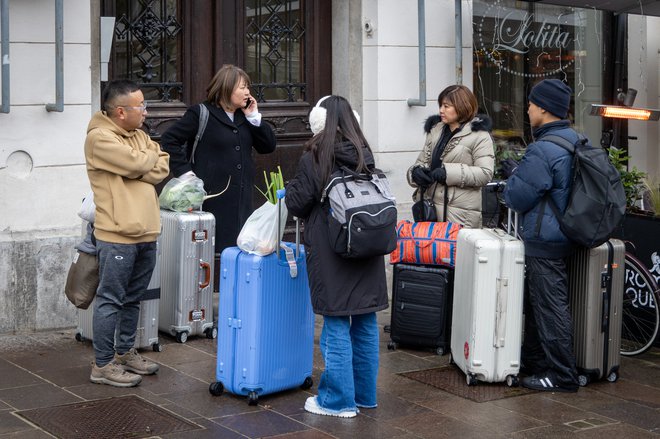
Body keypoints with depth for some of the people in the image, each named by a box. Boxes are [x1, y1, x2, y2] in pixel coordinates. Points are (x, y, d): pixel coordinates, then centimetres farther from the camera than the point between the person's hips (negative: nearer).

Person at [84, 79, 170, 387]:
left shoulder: (140, 136, 16)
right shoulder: (99, 138, -11)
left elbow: (163, 169, 7)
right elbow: (136, 164, -19)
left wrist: (140, 167, -10)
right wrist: (153, 157, 2)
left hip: (146, 234, 8)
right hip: (117, 236, -8)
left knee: (132, 299, 17)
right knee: (110, 300, -2)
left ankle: (125, 353, 29)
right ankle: (103, 365, 5)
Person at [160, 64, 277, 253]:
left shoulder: (244, 117, 15)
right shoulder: (201, 114, -3)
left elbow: (269, 146, 12)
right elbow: (168, 139, -7)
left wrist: (254, 117, 2)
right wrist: (184, 171, -12)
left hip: (241, 199, 6)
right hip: (212, 198, -6)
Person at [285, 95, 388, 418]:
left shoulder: (315, 156, -10)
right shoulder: (364, 155, 5)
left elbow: (297, 203, -7)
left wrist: (287, 193, 15)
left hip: (331, 252, -5)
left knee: (336, 325, 1)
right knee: (365, 323, 12)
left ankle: (339, 400, 8)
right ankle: (364, 394, 23)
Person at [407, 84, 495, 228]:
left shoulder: (479, 135, -4)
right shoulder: (435, 130, 16)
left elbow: (485, 173, -12)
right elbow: (422, 160, 19)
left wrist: (449, 172, -20)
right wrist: (416, 171, -6)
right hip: (430, 206, 6)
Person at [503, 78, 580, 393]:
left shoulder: (542, 150, -21)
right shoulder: (574, 140, 9)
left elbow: (519, 198, -16)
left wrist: (512, 175, 4)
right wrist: (520, 172, 17)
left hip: (543, 241, -10)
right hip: (561, 235, 10)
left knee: (550, 307, -4)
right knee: (535, 301, 21)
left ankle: (562, 376, 2)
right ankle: (533, 360, 32)